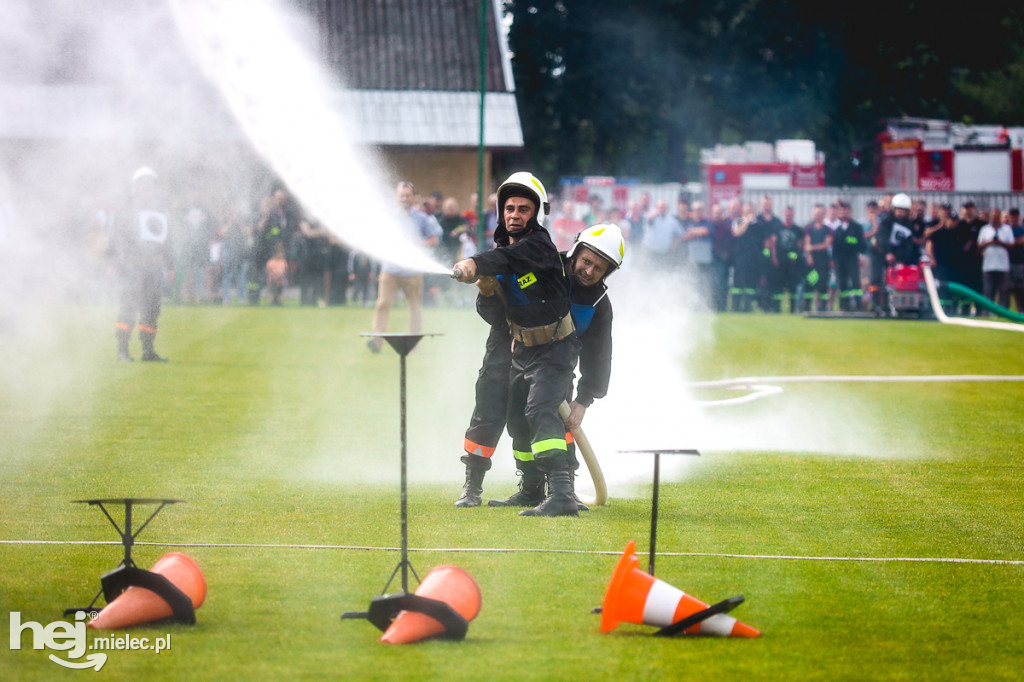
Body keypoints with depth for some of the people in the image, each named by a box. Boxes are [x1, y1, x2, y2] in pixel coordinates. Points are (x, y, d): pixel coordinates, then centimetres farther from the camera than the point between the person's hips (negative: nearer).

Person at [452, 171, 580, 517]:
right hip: (522, 347, 8)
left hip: (555, 348, -8)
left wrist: (476, 263, -59)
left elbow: (509, 257, -45)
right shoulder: (503, 244, 4)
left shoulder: (540, 244, -20)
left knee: (540, 409, -26)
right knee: (517, 419, 15)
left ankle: (562, 494, -37)